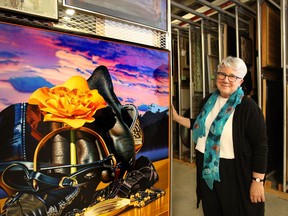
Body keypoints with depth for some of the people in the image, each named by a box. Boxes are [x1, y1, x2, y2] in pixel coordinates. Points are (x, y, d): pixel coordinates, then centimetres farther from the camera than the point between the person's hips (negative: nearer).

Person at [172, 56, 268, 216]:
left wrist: (258, 181, -14)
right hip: (207, 170, 5)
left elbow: (261, 146, -14)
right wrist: (176, 117, 9)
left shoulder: (248, 107, -15)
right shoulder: (209, 100, 3)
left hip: (235, 173, -5)